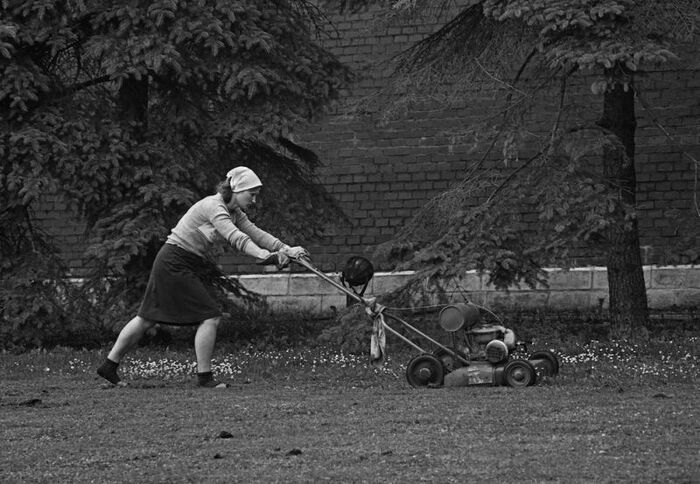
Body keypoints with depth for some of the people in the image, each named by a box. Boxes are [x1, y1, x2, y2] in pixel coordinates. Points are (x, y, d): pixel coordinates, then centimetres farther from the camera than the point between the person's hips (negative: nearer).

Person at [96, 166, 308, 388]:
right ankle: (204, 377, -7)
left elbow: (255, 233, 1)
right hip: (174, 264, -10)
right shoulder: (213, 207, -21)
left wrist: (286, 249, -12)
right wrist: (264, 255, -48)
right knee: (210, 317, -12)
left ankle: (109, 366, 20)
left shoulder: (235, 212, 9)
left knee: (147, 319, 14)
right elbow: (236, 238, -35)